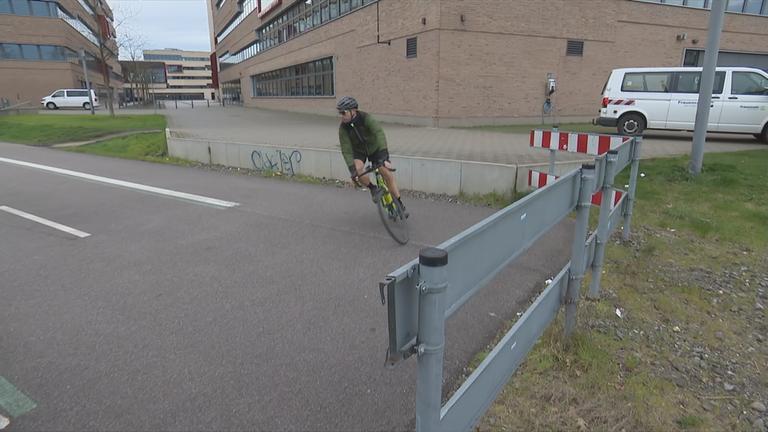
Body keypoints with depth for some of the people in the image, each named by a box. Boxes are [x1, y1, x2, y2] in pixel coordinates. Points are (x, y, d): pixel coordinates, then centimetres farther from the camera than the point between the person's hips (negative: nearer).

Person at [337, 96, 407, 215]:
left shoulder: (366, 118, -30)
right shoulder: (343, 128, -22)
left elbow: (379, 133, -42)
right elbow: (346, 150, -24)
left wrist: (384, 156, -55)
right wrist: (352, 171, -35)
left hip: (375, 148, -1)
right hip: (358, 152, 2)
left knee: (388, 174, -12)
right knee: (358, 169, -31)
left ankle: (400, 204, 4)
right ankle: (373, 188, -2)